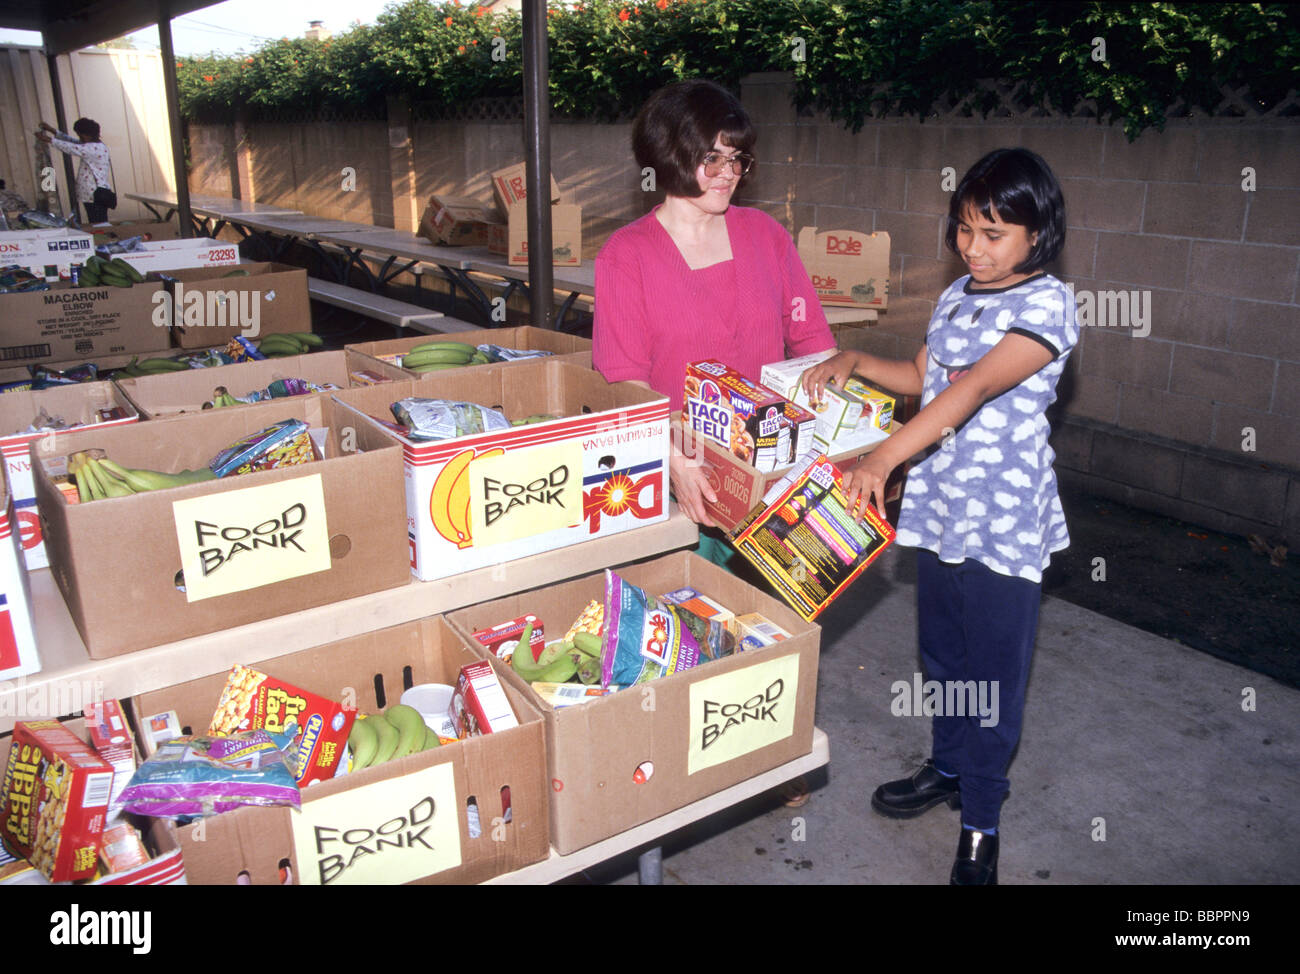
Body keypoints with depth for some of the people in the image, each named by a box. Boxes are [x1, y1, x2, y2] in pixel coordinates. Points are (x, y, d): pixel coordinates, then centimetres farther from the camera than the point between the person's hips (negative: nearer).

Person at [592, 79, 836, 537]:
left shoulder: (764, 233, 11)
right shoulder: (625, 255, -1)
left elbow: (813, 339, 12)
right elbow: (625, 381, -8)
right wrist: (674, 460, -23)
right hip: (683, 471, -2)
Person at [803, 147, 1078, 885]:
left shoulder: (1047, 303, -15)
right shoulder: (958, 295, 8)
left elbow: (975, 387, -29)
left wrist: (885, 456, -39)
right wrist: (854, 361, 2)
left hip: (1004, 517, -7)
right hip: (938, 504, 7)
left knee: (994, 669, 5)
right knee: (941, 652, 20)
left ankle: (981, 822, 21)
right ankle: (950, 768, 42)